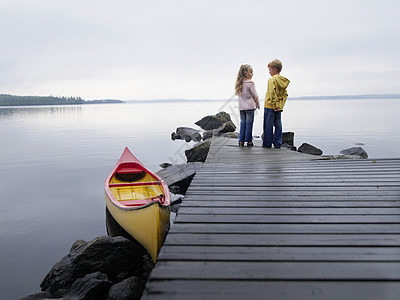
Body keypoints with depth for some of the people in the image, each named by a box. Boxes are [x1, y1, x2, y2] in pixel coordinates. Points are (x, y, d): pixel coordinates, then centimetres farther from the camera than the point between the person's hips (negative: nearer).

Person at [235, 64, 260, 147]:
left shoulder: (238, 83, 5)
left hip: (241, 107, 5)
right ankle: (248, 141, 6)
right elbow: (255, 96, -7)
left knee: (243, 123, 11)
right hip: (250, 106, -5)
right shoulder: (250, 83, -12)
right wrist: (258, 105, 7)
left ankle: (241, 141, 10)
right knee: (249, 123, 2)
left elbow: (239, 95, 7)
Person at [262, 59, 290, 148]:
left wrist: (274, 105, -19)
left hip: (270, 106, -7)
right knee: (278, 125, 9)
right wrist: (281, 105, 5)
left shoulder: (272, 79, -11)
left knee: (268, 126, 1)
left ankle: (267, 143, 6)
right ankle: (278, 143, 12)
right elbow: (285, 95, 8)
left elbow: (272, 93, -22)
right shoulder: (283, 81, 10)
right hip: (279, 108, 7)